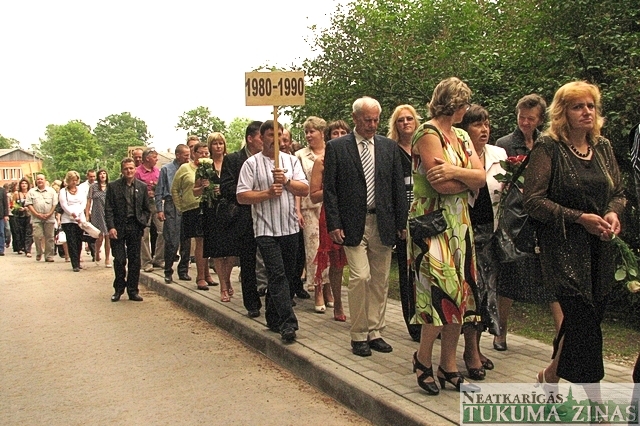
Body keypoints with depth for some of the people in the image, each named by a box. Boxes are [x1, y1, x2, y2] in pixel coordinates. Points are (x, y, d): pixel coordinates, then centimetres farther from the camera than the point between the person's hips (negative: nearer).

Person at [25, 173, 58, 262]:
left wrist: (49, 214, -9)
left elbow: (55, 204, 4)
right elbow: (29, 204, 3)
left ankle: (49, 256, 7)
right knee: (37, 236, -10)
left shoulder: (51, 191, 10)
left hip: (49, 218, 0)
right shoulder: (31, 191, 10)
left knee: (49, 237, 1)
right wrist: (37, 214, -9)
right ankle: (38, 253, 10)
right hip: (36, 219, 0)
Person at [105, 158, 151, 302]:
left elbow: (146, 209, 13)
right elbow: (108, 209, 0)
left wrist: (142, 223, -1)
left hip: (135, 227, 2)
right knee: (119, 260, 0)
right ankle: (118, 289, 15)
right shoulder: (113, 186, 2)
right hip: (118, 227, -2)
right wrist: (111, 227, -9)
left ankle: (133, 290, 13)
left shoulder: (142, 187, 9)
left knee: (135, 260, 4)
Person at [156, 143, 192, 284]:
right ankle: (168, 272, 5)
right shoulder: (166, 169, 5)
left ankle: (183, 271, 16)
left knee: (186, 241, 6)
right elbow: (159, 191, 5)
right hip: (171, 205, -3)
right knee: (172, 241, -7)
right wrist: (159, 210, -3)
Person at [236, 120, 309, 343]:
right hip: (266, 229, -4)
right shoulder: (252, 163, 1)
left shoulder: (291, 160, 12)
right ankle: (288, 322, -12)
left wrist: (286, 181, -11)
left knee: (287, 274, 11)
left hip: (290, 227, 4)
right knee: (277, 275, -11)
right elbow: (242, 196, -5)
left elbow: (305, 190, 4)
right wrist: (267, 193, -14)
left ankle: (273, 317, 26)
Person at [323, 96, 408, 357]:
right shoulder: (336, 147, 1)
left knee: (380, 281, 7)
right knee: (360, 277, -10)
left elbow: (398, 188, 10)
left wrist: (401, 223, 4)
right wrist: (333, 224, -9)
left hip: (383, 223, 3)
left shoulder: (389, 147, 10)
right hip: (353, 224, -3)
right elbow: (329, 189, -1)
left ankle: (375, 332, 19)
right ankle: (359, 335, 4)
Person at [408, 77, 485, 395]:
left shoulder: (461, 136, 16)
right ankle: (423, 358, 7)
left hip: (459, 222, 8)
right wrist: (470, 178, -1)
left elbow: (481, 176, 3)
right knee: (444, 289, -12)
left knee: (459, 292, 6)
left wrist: (456, 172, -16)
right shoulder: (428, 134, -8)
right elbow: (440, 184, -18)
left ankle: (448, 365, 15)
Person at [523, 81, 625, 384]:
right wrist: (580, 218, -18)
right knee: (585, 323, -8)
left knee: (581, 322, 13)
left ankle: (550, 375, 35)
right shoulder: (548, 148, -8)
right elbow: (533, 201, -13)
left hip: (601, 248, 6)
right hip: (564, 248, -6)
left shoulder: (602, 147, 10)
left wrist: (613, 212, -5)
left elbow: (618, 192, 18)